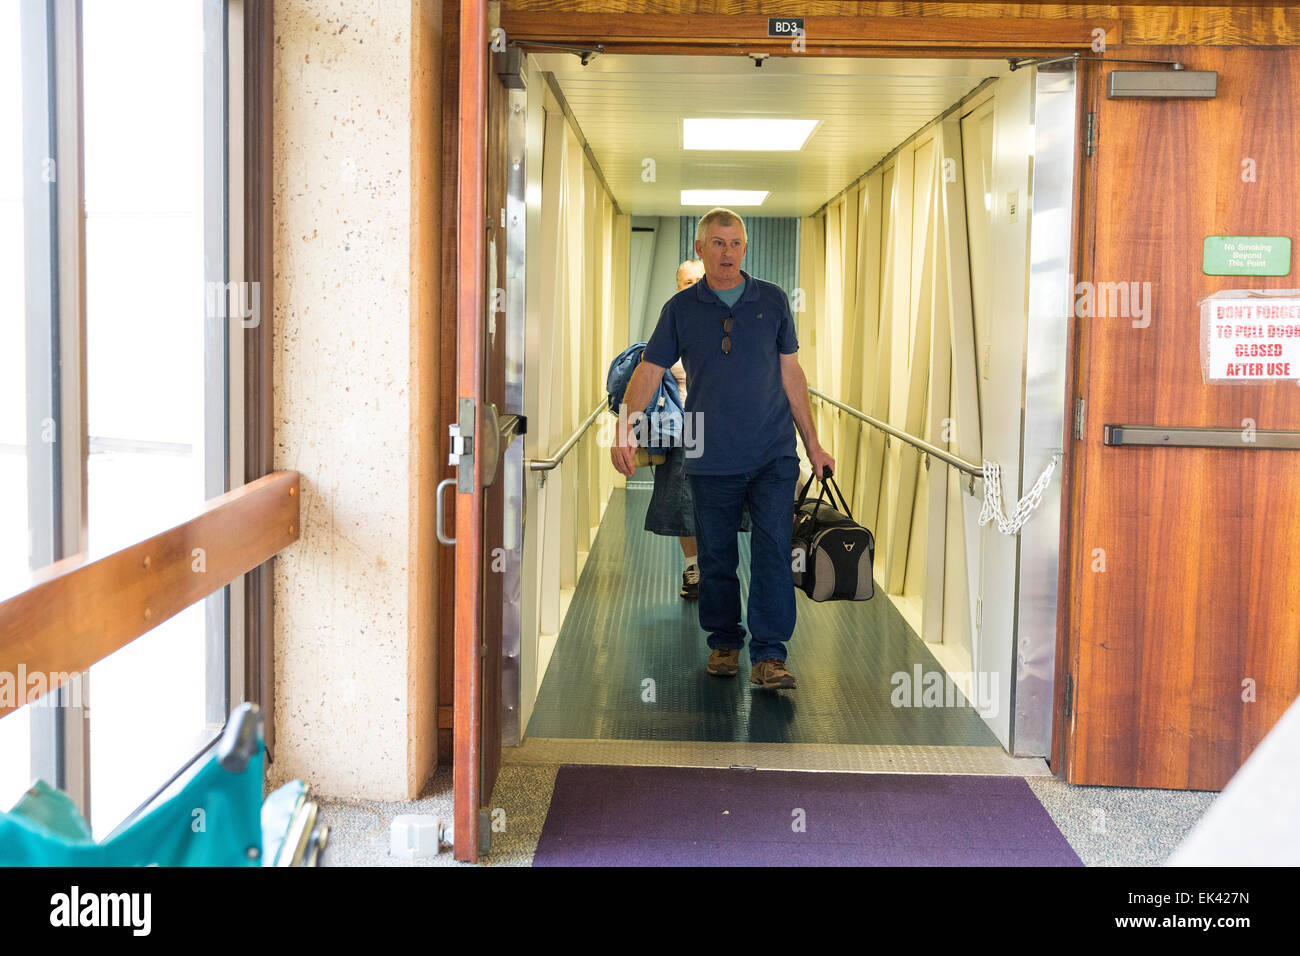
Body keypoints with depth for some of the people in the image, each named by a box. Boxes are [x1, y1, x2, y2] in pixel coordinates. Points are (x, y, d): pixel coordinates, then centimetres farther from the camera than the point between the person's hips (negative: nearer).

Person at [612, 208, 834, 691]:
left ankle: (769, 655, -1)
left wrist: (813, 443, 10)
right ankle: (723, 644, 26)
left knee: (773, 554, -6)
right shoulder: (681, 308, 4)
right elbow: (649, 370, 3)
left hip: (774, 455, 0)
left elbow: (791, 373, 10)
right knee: (716, 558, 9)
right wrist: (624, 428, -12)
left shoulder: (773, 300, 6)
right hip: (711, 459, 0)